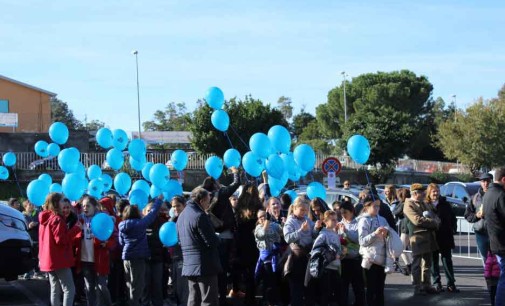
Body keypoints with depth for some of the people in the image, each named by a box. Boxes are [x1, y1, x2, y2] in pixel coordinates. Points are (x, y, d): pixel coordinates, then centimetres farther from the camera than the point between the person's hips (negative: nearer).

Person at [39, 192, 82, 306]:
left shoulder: (45, 218, 14)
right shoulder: (57, 219, -14)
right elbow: (61, 239, -21)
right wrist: (76, 229, -16)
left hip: (48, 260, 9)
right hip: (59, 260, -9)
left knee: (55, 290, 12)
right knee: (69, 289, -8)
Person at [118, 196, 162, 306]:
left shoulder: (122, 226, 5)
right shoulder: (140, 223, -12)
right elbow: (152, 213, -6)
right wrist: (159, 200, 6)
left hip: (126, 258, 6)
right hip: (138, 257, -6)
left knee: (130, 285, 14)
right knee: (136, 286, -4)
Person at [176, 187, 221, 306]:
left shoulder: (182, 216, 13)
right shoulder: (199, 216, -17)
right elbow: (212, 242, -19)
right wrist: (217, 238, 4)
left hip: (189, 264, 9)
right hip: (205, 264, -9)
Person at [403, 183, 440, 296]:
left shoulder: (425, 204, 19)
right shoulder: (409, 205, -9)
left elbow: (435, 216, 18)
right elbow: (417, 220, -21)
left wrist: (435, 221, -6)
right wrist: (433, 222, -13)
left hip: (429, 236, 9)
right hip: (418, 237, -9)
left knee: (427, 263, 14)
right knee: (417, 263, -4)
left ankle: (426, 285, 22)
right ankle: (417, 288, -1)